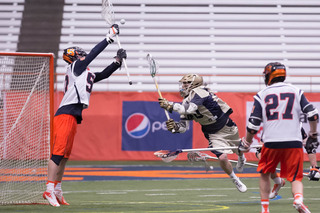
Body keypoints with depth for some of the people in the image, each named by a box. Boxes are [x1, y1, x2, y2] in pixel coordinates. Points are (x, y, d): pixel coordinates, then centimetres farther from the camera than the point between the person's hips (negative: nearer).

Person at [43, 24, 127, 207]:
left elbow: (104, 74, 30)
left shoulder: (87, 74, 25)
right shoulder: (75, 67, 3)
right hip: (66, 114, -9)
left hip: (73, 117, 9)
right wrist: (110, 36, 6)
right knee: (59, 151, -15)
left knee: (65, 155, 10)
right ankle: (49, 189, -21)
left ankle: (57, 191, 14)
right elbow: (93, 53, 0)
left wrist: (118, 61, 17)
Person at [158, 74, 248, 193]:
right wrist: (174, 127, -29)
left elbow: (190, 109, -43)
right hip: (213, 134, 4)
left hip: (227, 127, -4)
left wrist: (170, 106, -43)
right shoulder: (186, 102, -7)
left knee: (239, 150, 20)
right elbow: (184, 126, -8)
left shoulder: (198, 92, -27)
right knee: (222, 158, -16)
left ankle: (241, 159, 59)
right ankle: (236, 181, 9)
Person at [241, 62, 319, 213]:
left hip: (271, 142, 0)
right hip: (293, 142, 0)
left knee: (265, 174, 22)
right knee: (295, 177, 5)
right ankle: (298, 199, -24)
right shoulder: (296, 91, 8)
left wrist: (246, 144, 14)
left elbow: (253, 124, 1)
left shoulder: (262, 95, 5)